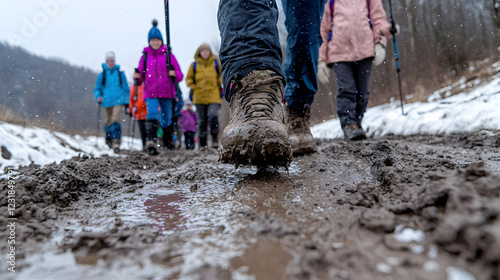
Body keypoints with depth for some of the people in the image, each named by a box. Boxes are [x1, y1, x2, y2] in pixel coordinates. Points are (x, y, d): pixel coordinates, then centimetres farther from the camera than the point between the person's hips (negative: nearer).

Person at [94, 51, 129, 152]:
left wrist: (127, 102, 5)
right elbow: (97, 89, 12)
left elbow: (126, 88, 10)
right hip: (107, 102, 2)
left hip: (118, 101, -2)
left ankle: (116, 143, -19)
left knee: (115, 120, -18)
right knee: (108, 121, 11)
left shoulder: (120, 74, 4)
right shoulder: (102, 75, 6)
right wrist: (98, 97, -7)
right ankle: (109, 139, 33)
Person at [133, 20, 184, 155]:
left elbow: (180, 76, 2)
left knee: (166, 120, 7)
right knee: (152, 114, -23)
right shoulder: (145, 56, 9)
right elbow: (141, 77, 12)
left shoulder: (168, 55, 6)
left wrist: (175, 74, -19)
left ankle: (168, 140, 31)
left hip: (166, 93, 0)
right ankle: (151, 142, -30)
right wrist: (137, 77, -10)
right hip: (150, 93, 0)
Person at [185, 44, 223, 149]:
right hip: (199, 97, 2)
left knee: (213, 116, -22)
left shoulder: (216, 62, 8)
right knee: (202, 121, 5)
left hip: (213, 96, -1)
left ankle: (215, 139, -4)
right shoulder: (194, 65, 9)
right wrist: (192, 86, -1)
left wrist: (220, 84, 3)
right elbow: (189, 78, 17)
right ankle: (202, 144, 14)